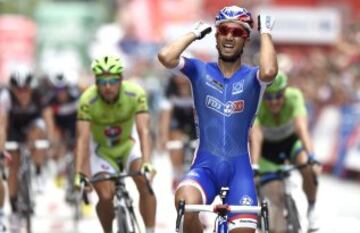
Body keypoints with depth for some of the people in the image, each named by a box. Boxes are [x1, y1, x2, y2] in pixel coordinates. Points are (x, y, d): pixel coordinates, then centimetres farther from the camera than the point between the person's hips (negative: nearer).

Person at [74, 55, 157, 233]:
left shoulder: (135, 94, -28)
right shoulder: (87, 100, -29)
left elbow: (144, 131, -36)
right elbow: (82, 138, -34)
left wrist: (146, 163, -51)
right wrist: (79, 174, -45)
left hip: (128, 144, 0)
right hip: (102, 149, 0)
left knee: (145, 182, -24)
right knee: (106, 197, -16)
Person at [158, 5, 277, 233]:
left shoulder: (251, 77, 3)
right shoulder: (200, 71, 6)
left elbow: (269, 72, -23)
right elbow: (165, 57, -13)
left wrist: (265, 32, -8)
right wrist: (195, 33, 0)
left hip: (239, 168, 1)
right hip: (205, 166, -1)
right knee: (186, 203, -34)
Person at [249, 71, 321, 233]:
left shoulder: (294, 97, -32)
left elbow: (302, 128, -45)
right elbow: (255, 138, -44)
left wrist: (311, 157, -58)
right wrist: (253, 167, -58)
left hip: (291, 140, 0)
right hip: (269, 146, 0)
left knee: (309, 170, -29)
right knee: (273, 198, -13)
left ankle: (312, 209, -4)